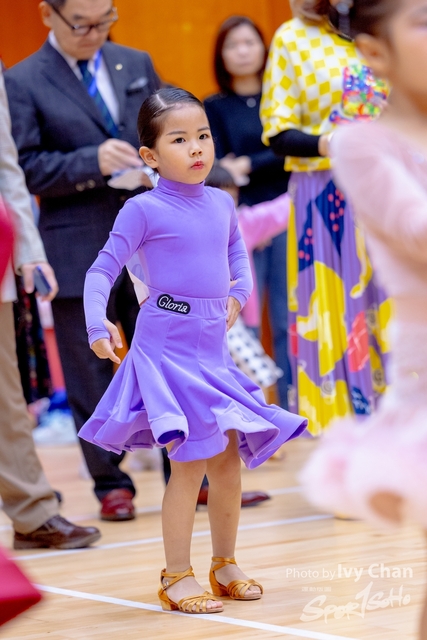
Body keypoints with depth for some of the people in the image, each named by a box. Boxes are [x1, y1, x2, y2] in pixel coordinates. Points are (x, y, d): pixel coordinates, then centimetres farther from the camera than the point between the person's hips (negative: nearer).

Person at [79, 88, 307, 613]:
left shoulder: (221, 203, 8)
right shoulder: (144, 210, -10)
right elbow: (103, 270, -9)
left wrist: (238, 294, 10)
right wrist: (97, 324, -23)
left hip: (212, 347, 6)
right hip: (166, 347, -6)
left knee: (229, 457, 12)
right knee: (190, 461, -7)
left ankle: (224, 564, 29)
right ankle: (177, 577, 5)